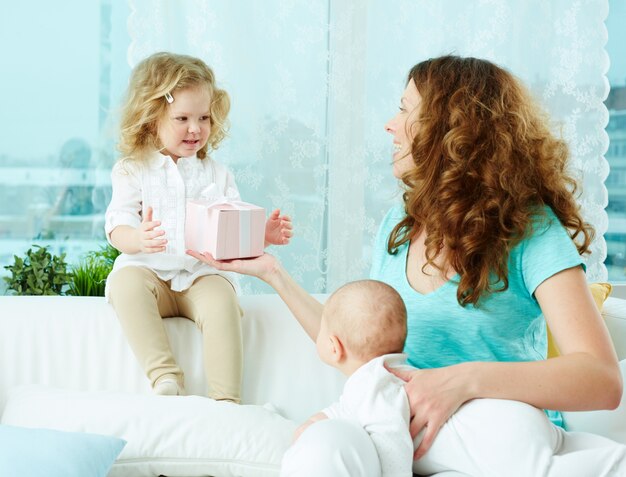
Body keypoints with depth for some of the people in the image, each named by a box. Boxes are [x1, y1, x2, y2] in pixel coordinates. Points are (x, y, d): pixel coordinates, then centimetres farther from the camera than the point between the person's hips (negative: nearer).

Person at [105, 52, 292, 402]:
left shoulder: (217, 174, 13)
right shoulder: (132, 170, 7)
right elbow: (117, 228, -4)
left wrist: (264, 234, -15)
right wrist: (139, 239, -28)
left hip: (203, 275, 1)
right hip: (148, 272, 0)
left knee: (221, 298, -31)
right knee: (125, 280, -32)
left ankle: (226, 400, -28)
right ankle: (165, 376, -32)